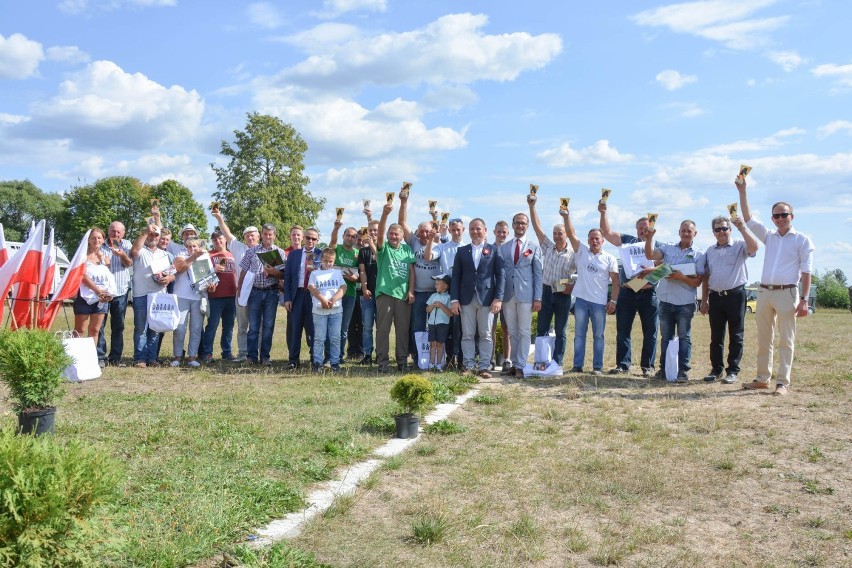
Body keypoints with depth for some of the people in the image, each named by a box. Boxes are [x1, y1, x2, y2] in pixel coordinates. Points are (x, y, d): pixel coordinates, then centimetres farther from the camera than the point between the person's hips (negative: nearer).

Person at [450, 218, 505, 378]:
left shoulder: (494, 250, 5)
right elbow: (456, 276, 7)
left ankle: (484, 367, 5)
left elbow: (501, 274, 0)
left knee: (486, 335, 1)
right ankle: (469, 365, 9)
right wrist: (454, 299, -2)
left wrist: (498, 298, -9)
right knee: (467, 335, 3)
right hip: (466, 299, 2)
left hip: (487, 299, -2)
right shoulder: (461, 251, 11)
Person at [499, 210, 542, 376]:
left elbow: (538, 274, 2)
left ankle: (520, 366, 2)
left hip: (526, 294, -2)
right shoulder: (504, 247, 11)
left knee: (524, 332, -1)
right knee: (512, 332, 8)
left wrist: (538, 298, -5)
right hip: (508, 294, 2)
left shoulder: (534, 247, 5)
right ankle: (514, 364, 14)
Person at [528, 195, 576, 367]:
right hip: (546, 291, 2)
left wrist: (573, 286, -13)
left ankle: (557, 363, 9)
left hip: (563, 295, -2)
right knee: (542, 329, 3)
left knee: (561, 332, 4)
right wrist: (532, 206, -6)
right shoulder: (548, 247, 7)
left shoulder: (573, 254, 0)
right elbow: (537, 227, 1)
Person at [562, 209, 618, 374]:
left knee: (598, 336, 4)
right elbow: (571, 234, -6)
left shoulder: (609, 259, 3)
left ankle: (598, 367, 9)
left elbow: (615, 280, 1)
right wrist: (566, 217, -18)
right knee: (579, 334, 6)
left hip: (600, 302, -1)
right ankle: (577, 365, 11)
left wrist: (614, 300, -6)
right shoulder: (581, 252, 6)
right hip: (581, 299, 1)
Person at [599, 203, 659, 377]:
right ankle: (623, 364, 13)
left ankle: (648, 366, 10)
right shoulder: (627, 240, 13)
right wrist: (603, 212, -5)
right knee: (623, 331, 4)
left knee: (650, 332, 3)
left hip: (649, 294, -2)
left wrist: (651, 270, -20)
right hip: (627, 293, 2)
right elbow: (607, 232, 6)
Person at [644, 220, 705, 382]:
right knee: (666, 337, 10)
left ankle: (683, 371, 3)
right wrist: (649, 239, -21)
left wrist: (681, 277, -19)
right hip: (666, 301, 3)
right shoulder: (667, 248, 9)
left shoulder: (699, 255, 2)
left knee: (684, 337, 0)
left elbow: (697, 282, -4)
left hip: (685, 303, -3)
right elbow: (650, 255, -8)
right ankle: (664, 369, 18)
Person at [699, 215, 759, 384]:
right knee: (716, 336, 8)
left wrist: (742, 228, -27)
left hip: (735, 295, -4)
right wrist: (704, 300, 12)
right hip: (715, 296, 5)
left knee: (736, 336, 1)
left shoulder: (739, 246, 0)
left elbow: (754, 247, -24)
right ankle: (716, 369, 16)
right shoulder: (710, 251, 14)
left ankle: (733, 371, 7)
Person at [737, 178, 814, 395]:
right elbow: (749, 219, 12)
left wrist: (804, 299, -11)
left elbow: (806, 272, -2)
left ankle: (783, 382, 0)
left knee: (786, 340, -2)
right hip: (764, 292, 5)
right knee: (763, 339, 9)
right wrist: (742, 191, 7)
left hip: (786, 293, -5)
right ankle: (763, 378, 16)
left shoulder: (802, 240, 3)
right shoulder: (769, 237, 15)